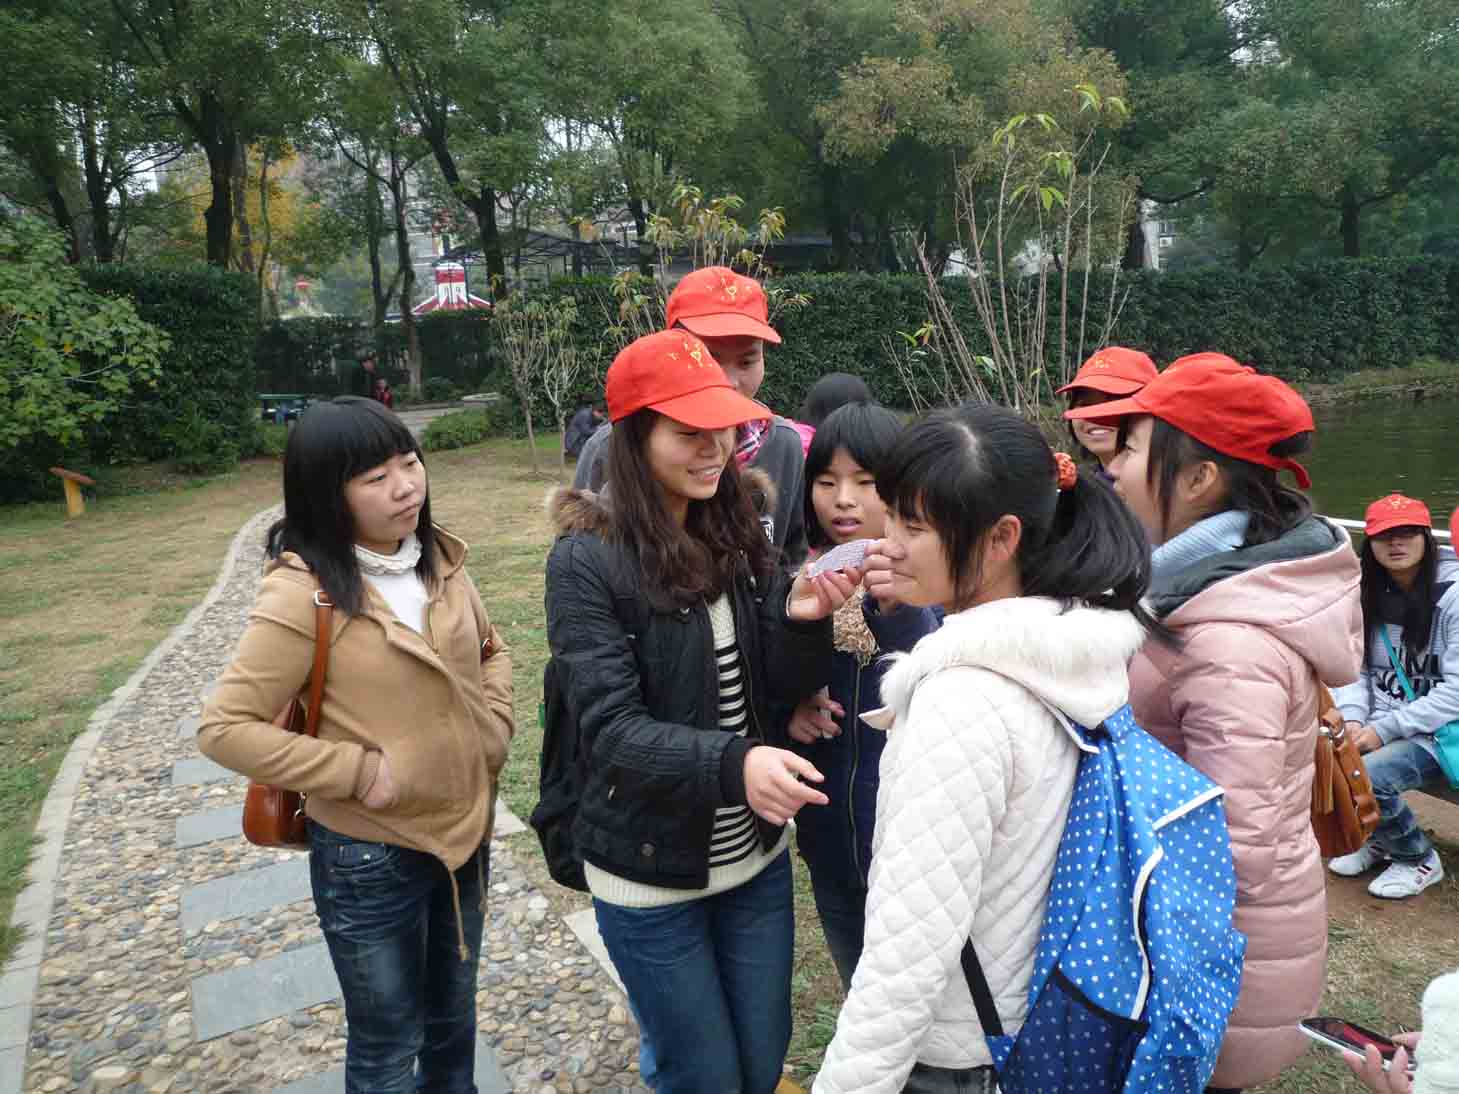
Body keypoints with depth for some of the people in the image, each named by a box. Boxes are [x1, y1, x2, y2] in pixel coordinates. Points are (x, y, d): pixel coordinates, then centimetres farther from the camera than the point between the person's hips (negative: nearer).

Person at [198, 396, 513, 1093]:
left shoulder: (438, 558, -2)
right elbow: (225, 729, -20)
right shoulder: (303, 594, -21)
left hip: (466, 828, 6)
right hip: (369, 856, -5)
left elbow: (490, 649, 14)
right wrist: (358, 770, -22)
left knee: (454, 1015, 26)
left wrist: (494, 724, -1)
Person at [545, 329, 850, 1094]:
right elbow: (610, 729, -23)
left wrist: (802, 619, -23)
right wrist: (733, 764, -39)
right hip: (649, 874, -5)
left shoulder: (739, 532, -3)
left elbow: (788, 689, -3)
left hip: (756, 855, 5)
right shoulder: (587, 560, -18)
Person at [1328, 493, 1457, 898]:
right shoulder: (1368, 594, 5)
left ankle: (1419, 859, 3)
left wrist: (1385, 730, -20)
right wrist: (1352, 719, -13)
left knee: (1361, 776, -30)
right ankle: (1375, 837, 10)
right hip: (1381, 724, 6)